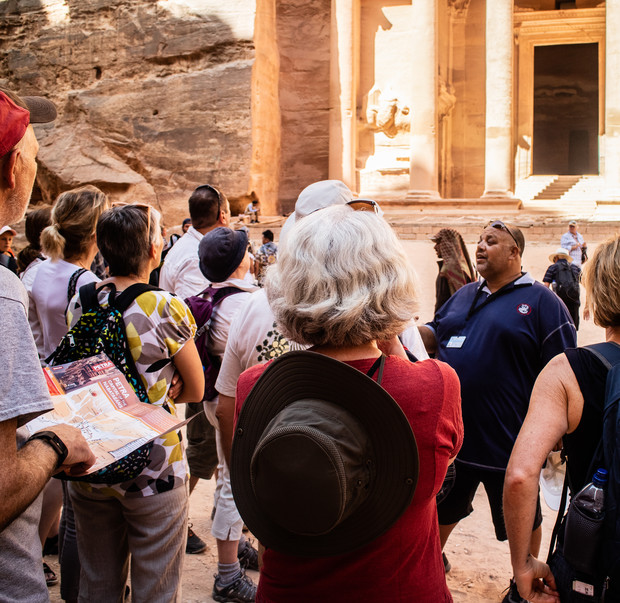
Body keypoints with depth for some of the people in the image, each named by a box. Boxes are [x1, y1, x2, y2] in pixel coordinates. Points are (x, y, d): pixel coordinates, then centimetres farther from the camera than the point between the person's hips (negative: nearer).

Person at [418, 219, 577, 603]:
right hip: (453, 435, 5)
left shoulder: (541, 301, -9)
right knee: (441, 508, 22)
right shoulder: (464, 296, 9)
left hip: (508, 442, -5)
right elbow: (434, 337, 16)